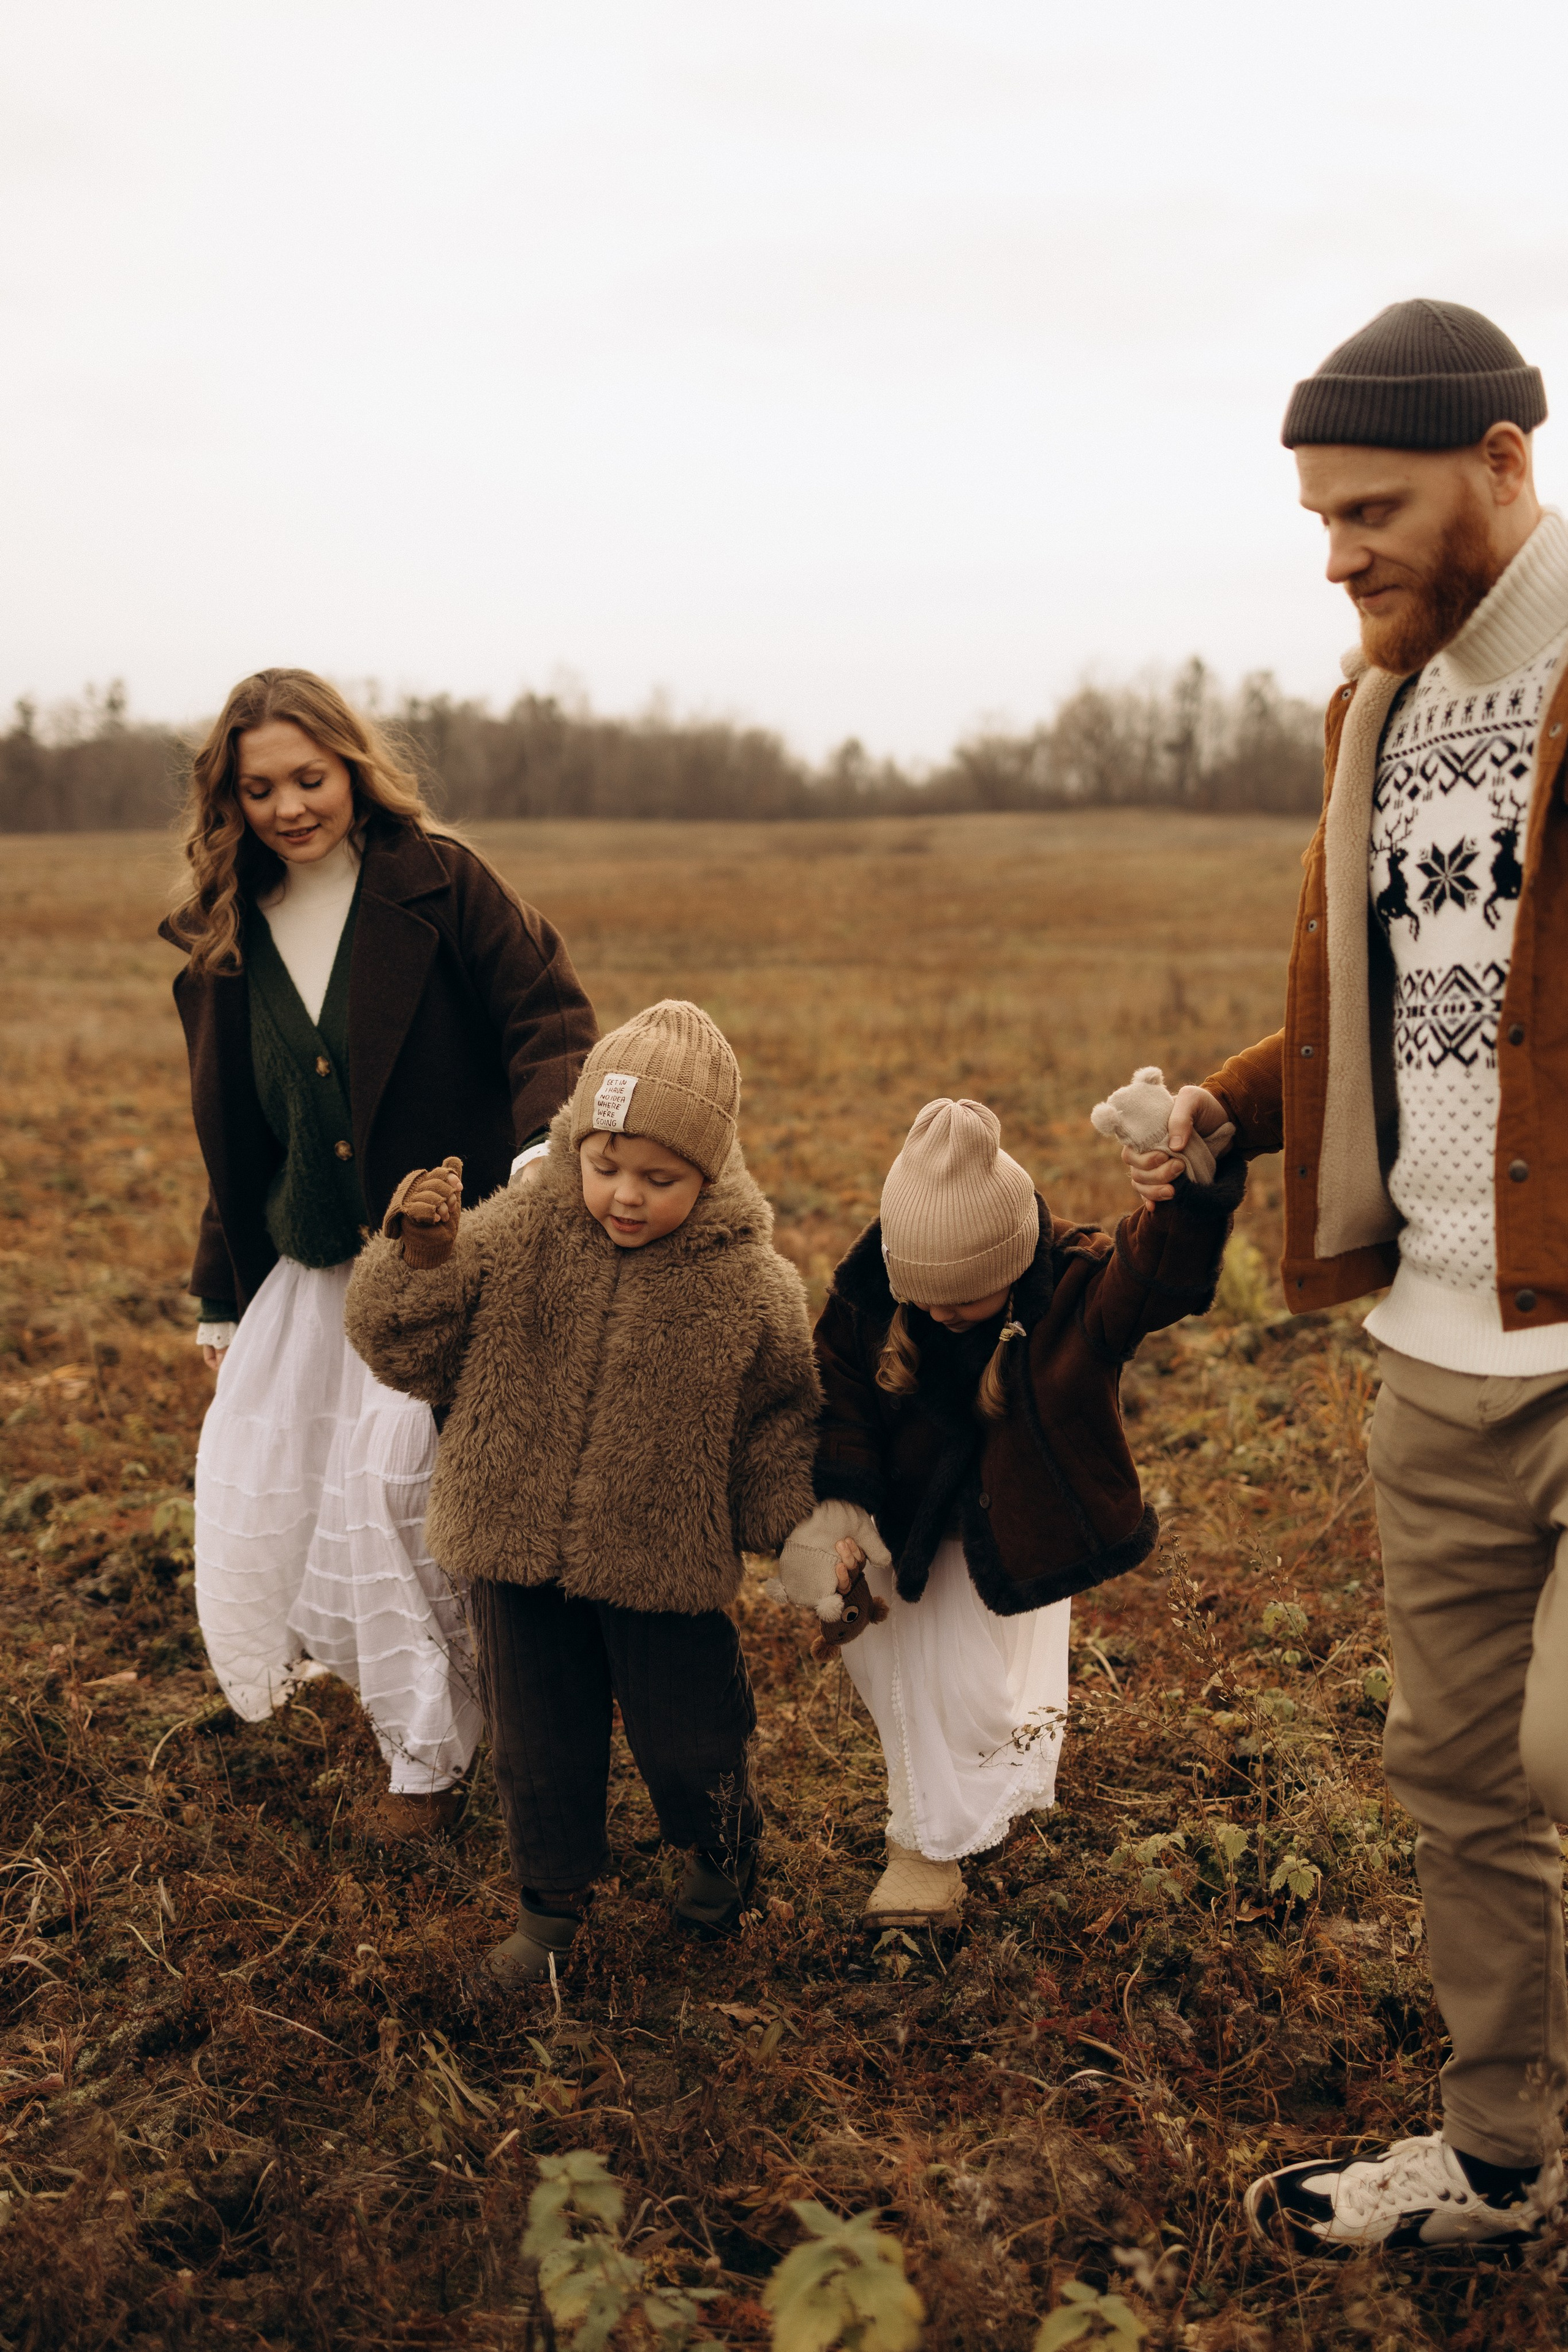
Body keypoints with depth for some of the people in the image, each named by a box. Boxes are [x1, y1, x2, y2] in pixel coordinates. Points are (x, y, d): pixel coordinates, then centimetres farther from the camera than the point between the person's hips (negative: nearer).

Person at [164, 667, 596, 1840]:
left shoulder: (439, 884, -6)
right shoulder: (227, 942, 9)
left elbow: (550, 1020, -10)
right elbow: (233, 1140, 16)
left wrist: (546, 1144, -30)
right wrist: (221, 1298, 19)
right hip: (312, 1268, 6)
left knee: (393, 1475, -13)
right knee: (252, 1490, 6)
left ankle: (432, 1749, 9)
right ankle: (383, 1660, 34)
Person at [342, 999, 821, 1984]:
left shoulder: (750, 1285, -13)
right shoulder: (519, 1236, -9)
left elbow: (780, 1417, 2)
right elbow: (410, 1350, -6)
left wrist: (777, 1527, -2)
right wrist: (421, 1255, -22)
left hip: (665, 1566, -1)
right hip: (517, 1549, 2)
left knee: (687, 1738, 13)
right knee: (539, 1740, 15)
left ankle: (724, 1844, 47)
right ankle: (552, 1900, 38)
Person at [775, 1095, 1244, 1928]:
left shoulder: (1077, 1287, -29)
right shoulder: (866, 1295, -20)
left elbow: (1168, 1274, -49)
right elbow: (839, 1405, -11)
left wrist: (1197, 1181, -70)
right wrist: (834, 1516, -26)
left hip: (1015, 1532, -3)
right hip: (905, 1523, 3)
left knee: (971, 1681, -2)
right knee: (888, 1663, 11)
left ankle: (930, 1840, 26)